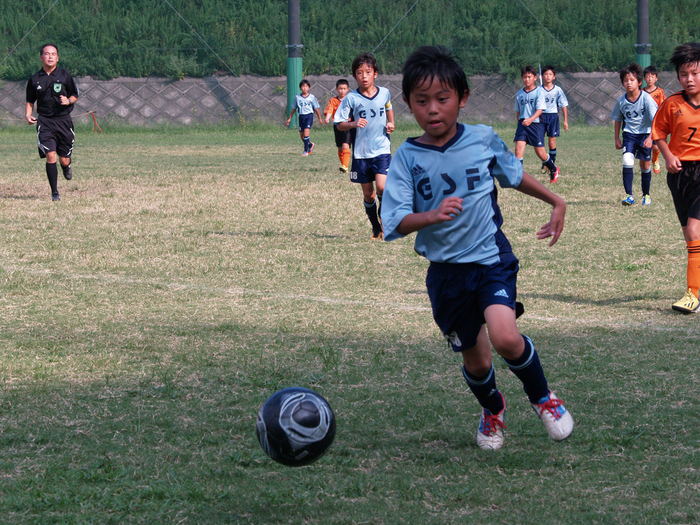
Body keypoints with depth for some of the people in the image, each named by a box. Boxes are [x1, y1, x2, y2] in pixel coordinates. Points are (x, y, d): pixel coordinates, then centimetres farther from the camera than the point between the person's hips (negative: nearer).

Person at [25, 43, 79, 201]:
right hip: (45, 121, 0)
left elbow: (75, 96, 9)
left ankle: (66, 167, 42)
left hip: (63, 121, 0)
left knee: (64, 159, 2)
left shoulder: (64, 76, 1)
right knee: (50, 156, -14)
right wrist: (28, 115, -3)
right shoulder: (35, 79, 5)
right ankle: (54, 193, -5)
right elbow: (30, 101, 16)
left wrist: (68, 101, -14)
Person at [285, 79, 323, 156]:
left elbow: (316, 108, 5)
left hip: (309, 115, -4)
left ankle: (306, 151, -14)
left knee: (306, 131, -20)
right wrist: (289, 119, 16)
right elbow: (294, 109, 15)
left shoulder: (312, 97, 0)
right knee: (301, 135, 9)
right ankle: (311, 145, 38)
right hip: (301, 116, 4)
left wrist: (320, 118, 5)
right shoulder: (297, 97, 7)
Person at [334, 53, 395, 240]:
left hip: (382, 149, 0)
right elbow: (339, 124, -2)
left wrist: (390, 123, 5)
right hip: (360, 152, 0)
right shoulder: (351, 98, -5)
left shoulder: (384, 93, 1)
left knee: (382, 187, -18)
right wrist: (354, 124, -21)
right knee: (368, 194, 8)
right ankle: (376, 228, 23)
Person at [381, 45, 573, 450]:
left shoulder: (484, 140, -5)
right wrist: (433, 215, -35)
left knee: (505, 337, -25)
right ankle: (493, 409, 46)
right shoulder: (408, 158, -9)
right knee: (476, 361, 12)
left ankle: (544, 398, 4)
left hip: (491, 258, -1)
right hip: (446, 270, 1)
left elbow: (514, 175, 15)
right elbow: (394, 224, -17)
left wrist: (556, 201, 21)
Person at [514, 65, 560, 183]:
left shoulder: (539, 92, -5)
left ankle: (554, 170, 30)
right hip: (522, 124, 4)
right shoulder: (519, 93, 10)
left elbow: (540, 109, -15)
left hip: (536, 124, -4)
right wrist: (520, 121, 15)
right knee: (519, 147, -14)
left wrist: (531, 119, -30)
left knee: (540, 153, 3)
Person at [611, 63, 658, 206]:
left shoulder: (646, 98, -16)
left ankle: (646, 195, 26)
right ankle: (629, 195, -16)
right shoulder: (621, 101, -6)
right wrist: (617, 138, 8)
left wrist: (650, 137, -24)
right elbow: (618, 119, 9)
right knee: (627, 161, -17)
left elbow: (655, 120, -15)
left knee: (645, 165, 7)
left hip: (645, 133, -2)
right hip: (629, 134, 2)